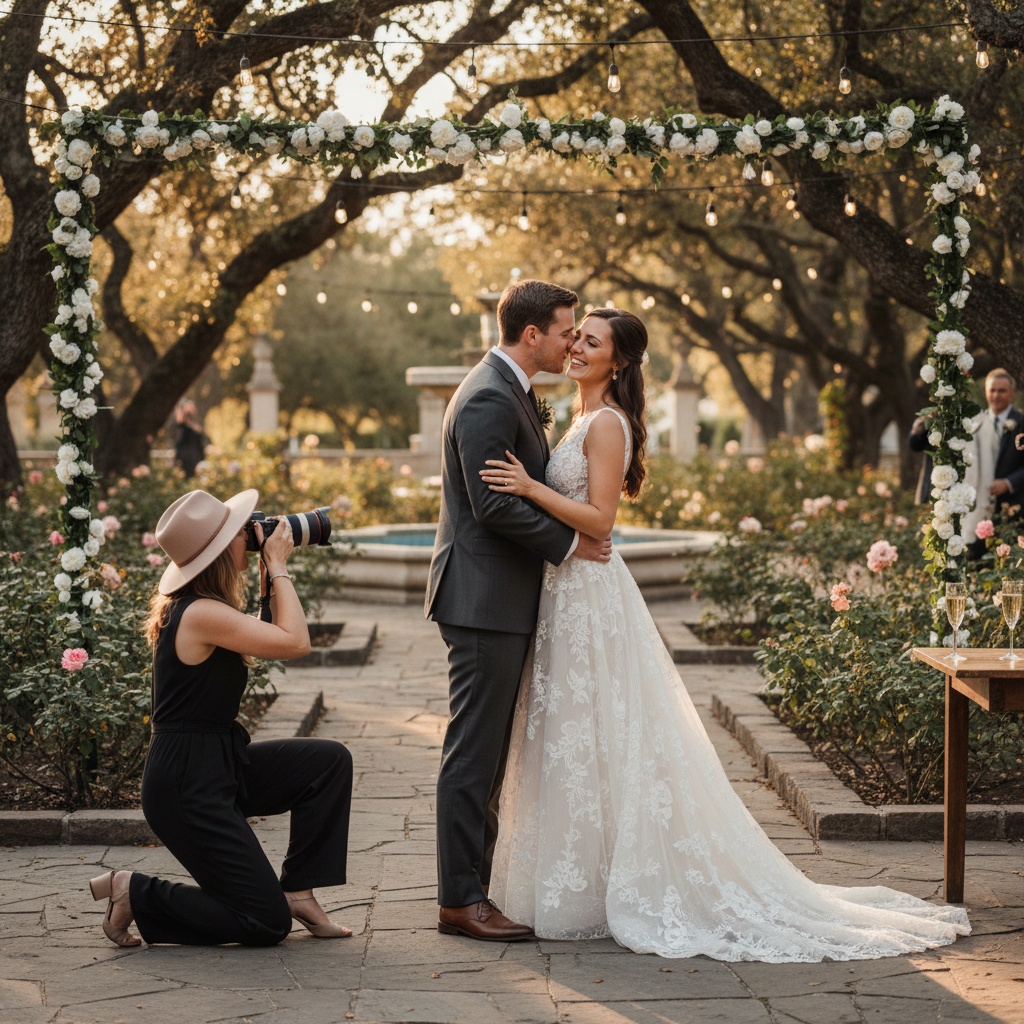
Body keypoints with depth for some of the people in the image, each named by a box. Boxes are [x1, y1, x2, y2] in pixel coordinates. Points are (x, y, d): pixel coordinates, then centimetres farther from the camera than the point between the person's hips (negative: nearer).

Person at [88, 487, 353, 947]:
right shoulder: (202, 613, -23)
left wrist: (271, 577, 9)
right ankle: (133, 894, 4)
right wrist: (278, 566, -11)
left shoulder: (194, 605, 8)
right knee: (266, 923, -5)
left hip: (220, 766, 10)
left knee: (330, 761, 2)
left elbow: (270, 638, 19)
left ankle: (297, 890, 10)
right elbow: (295, 642, -21)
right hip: (186, 786, -10)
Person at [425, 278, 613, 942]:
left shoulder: (511, 392, 17)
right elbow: (495, 505, -22)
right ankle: (460, 900, 1)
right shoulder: (490, 397, -16)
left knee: (486, 754, 13)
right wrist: (568, 544, -12)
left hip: (503, 601, 11)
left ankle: (471, 888, 20)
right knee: (474, 755, -5)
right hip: (485, 599, -11)